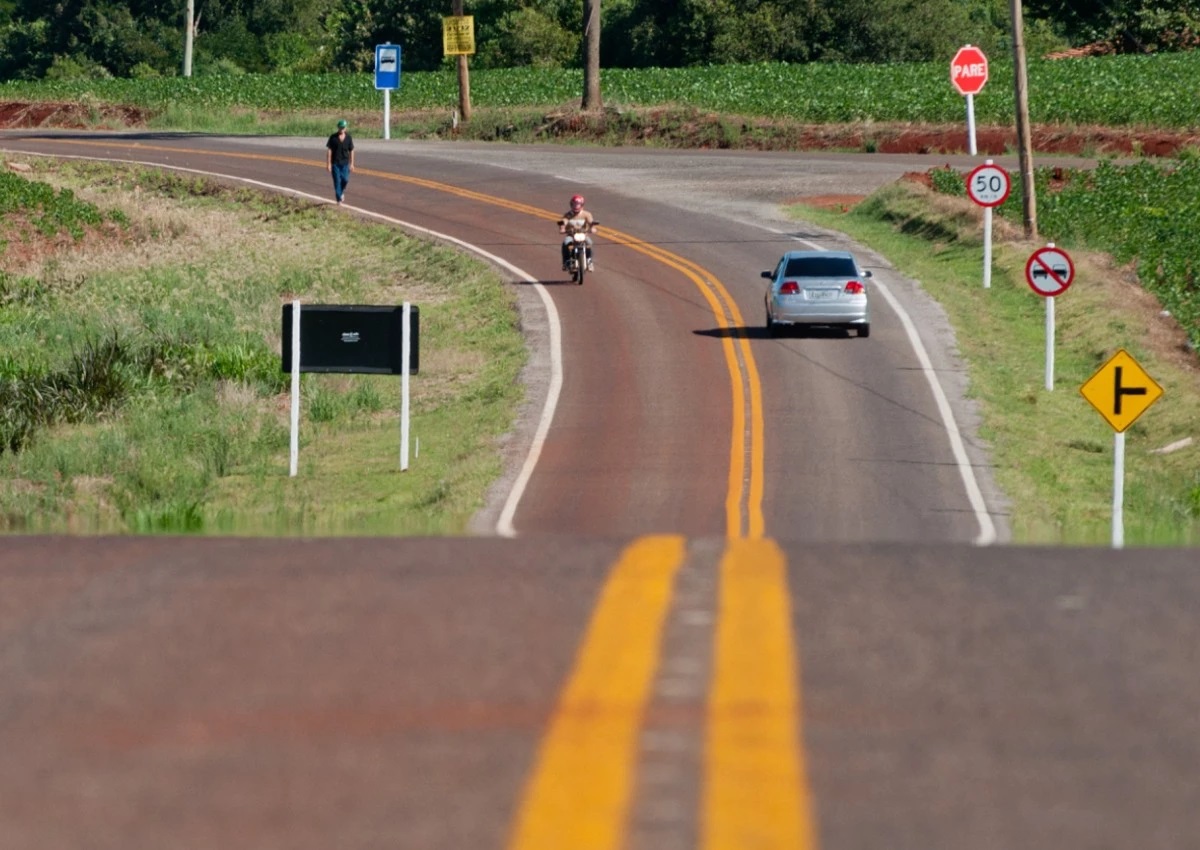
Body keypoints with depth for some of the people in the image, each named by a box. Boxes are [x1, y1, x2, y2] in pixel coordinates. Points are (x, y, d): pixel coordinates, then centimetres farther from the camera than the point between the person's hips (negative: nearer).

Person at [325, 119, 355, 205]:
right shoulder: (333, 138, -6)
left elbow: (351, 151, 7)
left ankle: (341, 191, 27)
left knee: (345, 180, -5)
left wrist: (351, 164, 5)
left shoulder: (348, 138, 1)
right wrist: (328, 164, -9)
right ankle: (339, 200, 4)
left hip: (345, 163, 2)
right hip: (335, 163, -2)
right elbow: (329, 150, -5)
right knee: (337, 181, -3)